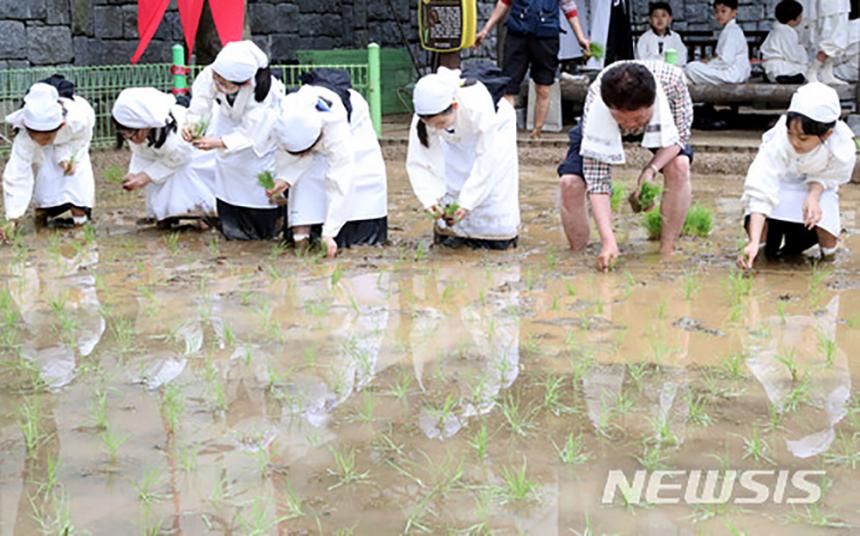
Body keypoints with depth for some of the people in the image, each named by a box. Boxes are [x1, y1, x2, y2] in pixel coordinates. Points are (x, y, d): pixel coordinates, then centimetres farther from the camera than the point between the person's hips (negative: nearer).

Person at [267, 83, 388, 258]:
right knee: (304, 175, -18)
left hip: (353, 124, -3)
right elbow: (291, 153, -19)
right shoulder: (287, 117, -39)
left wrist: (329, 233, -49)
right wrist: (284, 177, -40)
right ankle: (301, 232, -16)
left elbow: (339, 183, -48)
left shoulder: (337, 131, -49)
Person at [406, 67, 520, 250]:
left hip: (495, 127, -3)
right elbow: (418, 163, -27)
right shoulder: (422, 120, -35)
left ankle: (500, 234, 2)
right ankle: (452, 231, 8)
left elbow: (486, 159, -40)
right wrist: (429, 199, -41)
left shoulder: (478, 109, -47)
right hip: (456, 138, 3)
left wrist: (467, 201, -42)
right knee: (451, 180, -10)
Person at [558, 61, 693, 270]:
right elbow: (597, 178, -41)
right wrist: (608, 241, -48)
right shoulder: (596, 106, -43)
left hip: (659, 124, 1)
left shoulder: (672, 79, -40)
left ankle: (667, 252, -13)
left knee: (680, 165, -26)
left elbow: (681, 134, -22)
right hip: (601, 127, -1)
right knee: (571, 181, -23)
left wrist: (651, 170, -39)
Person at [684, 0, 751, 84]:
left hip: (732, 74, -11)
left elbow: (726, 60, -23)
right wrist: (710, 61, 5)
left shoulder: (731, 31, -15)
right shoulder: (730, 29, 18)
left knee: (691, 67, -20)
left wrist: (708, 63, -10)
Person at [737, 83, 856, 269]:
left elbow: (828, 176, -11)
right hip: (782, 180, -1)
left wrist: (814, 196, -35)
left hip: (815, 186, 1)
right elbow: (760, 192, -42)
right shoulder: (778, 144, -39)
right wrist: (754, 242, -50)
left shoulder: (842, 148, -34)